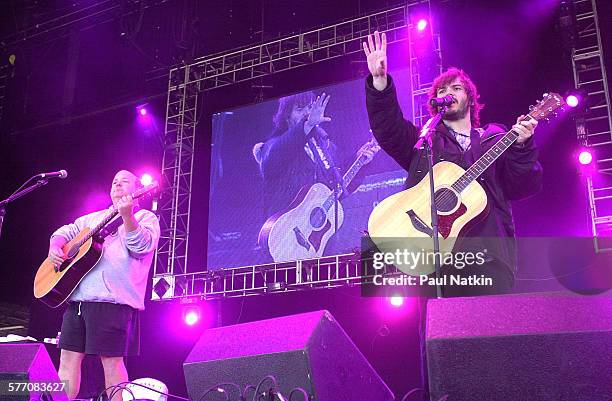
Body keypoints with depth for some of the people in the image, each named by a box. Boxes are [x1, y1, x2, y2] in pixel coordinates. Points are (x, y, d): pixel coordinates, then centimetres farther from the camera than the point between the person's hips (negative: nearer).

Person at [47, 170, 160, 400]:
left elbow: (142, 246, -13)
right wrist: (54, 248, 8)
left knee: (111, 359, -8)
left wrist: (127, 216, -26)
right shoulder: (95, 218, 26)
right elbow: (66, 232, 29)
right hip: (76, 297, 7)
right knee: (68, 357, 7)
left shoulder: (145, 217, 5)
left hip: (112, 298, -7)